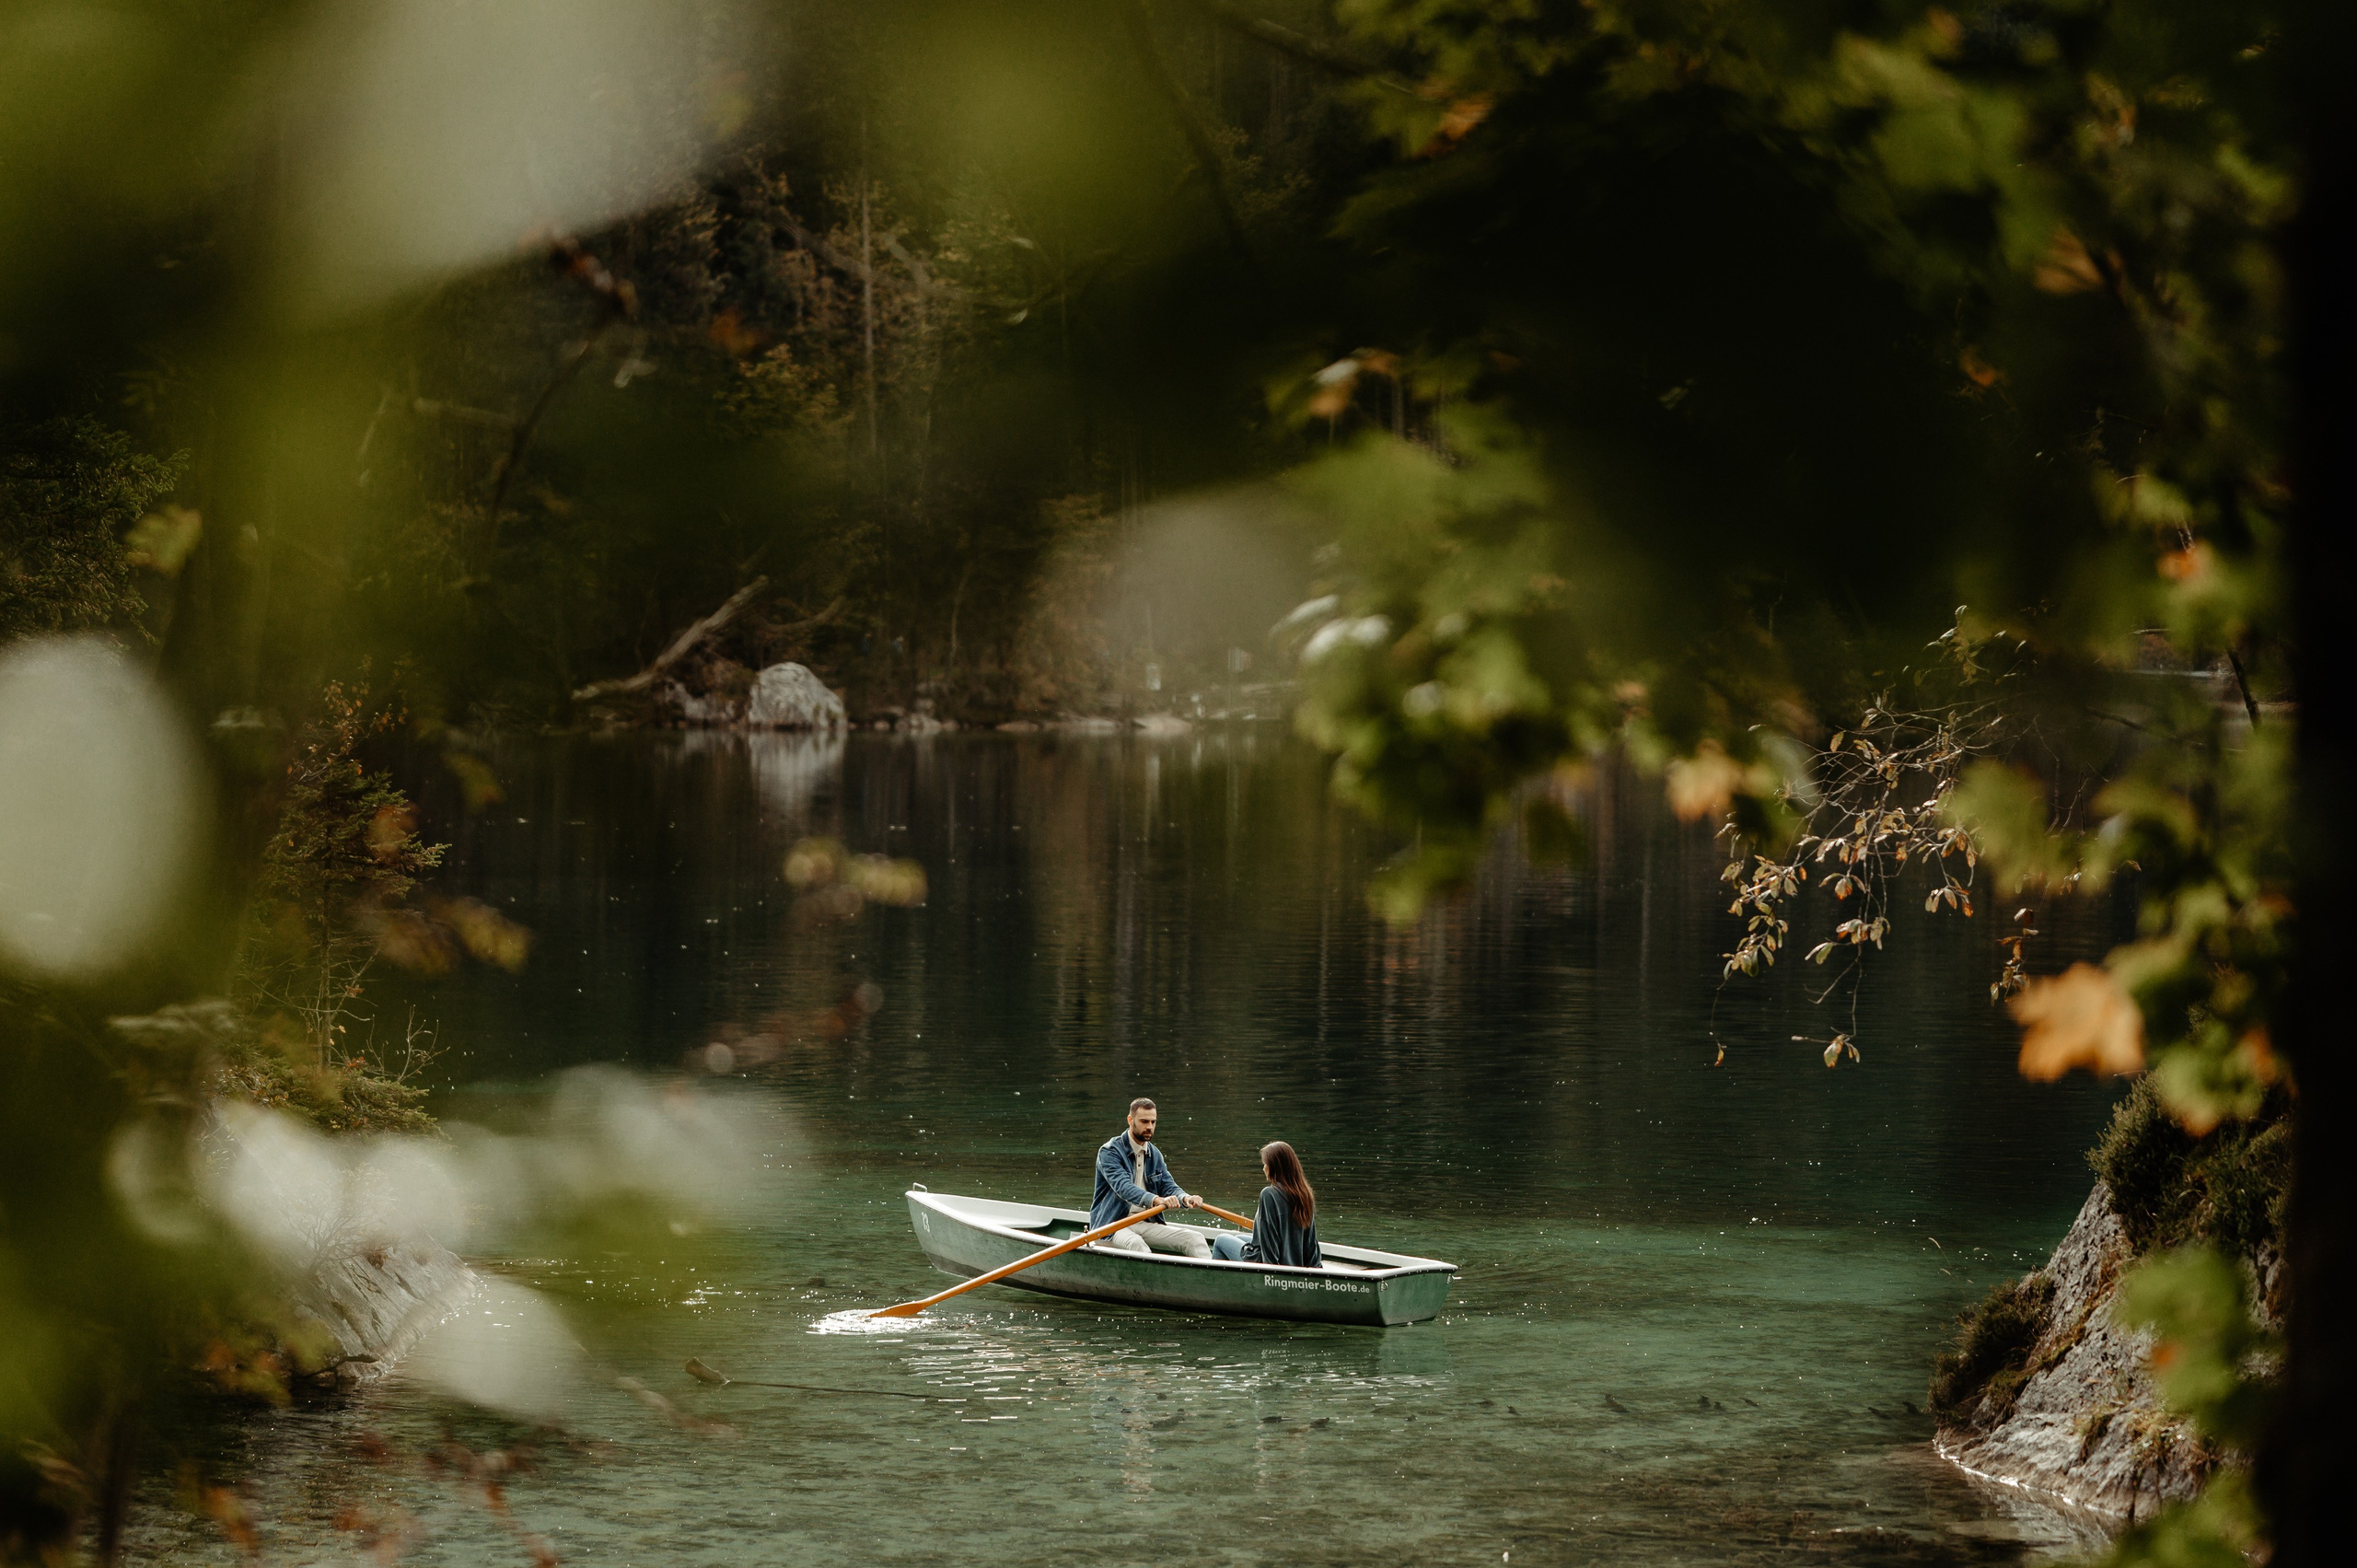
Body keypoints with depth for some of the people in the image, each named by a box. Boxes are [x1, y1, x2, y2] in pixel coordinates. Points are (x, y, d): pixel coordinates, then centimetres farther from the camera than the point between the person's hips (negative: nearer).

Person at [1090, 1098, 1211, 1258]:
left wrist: (1185, 1198, -17)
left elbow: (1168, 1186, 9)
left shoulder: (1154, 1154, 15)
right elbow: (1123, 1186, -25)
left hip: (1146, 1224, 7)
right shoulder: (1109, 1152, -9)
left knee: (1194, 1238, -11)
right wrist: (1156, 1200, -42)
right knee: (1136, 1244, -40)